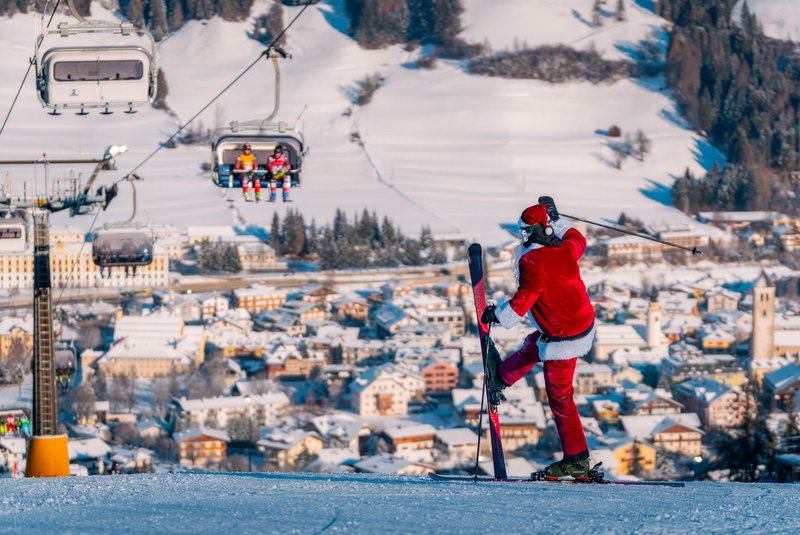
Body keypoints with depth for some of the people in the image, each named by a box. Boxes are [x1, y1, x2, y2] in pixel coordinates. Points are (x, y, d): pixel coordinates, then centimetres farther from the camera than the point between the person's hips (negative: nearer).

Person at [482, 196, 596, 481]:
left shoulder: (531, 262, -23)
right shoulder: (565, 250, -2)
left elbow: (524, 299, -30)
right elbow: (578, 240, 23)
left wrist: (497, 315, -13)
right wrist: (556, 218, 34)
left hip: (562, 339, -8)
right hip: (585, 325, 8)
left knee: (559, 397, 4)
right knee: (532, 347, 35)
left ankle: (577, 460, 9)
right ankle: (501, 377, 61)